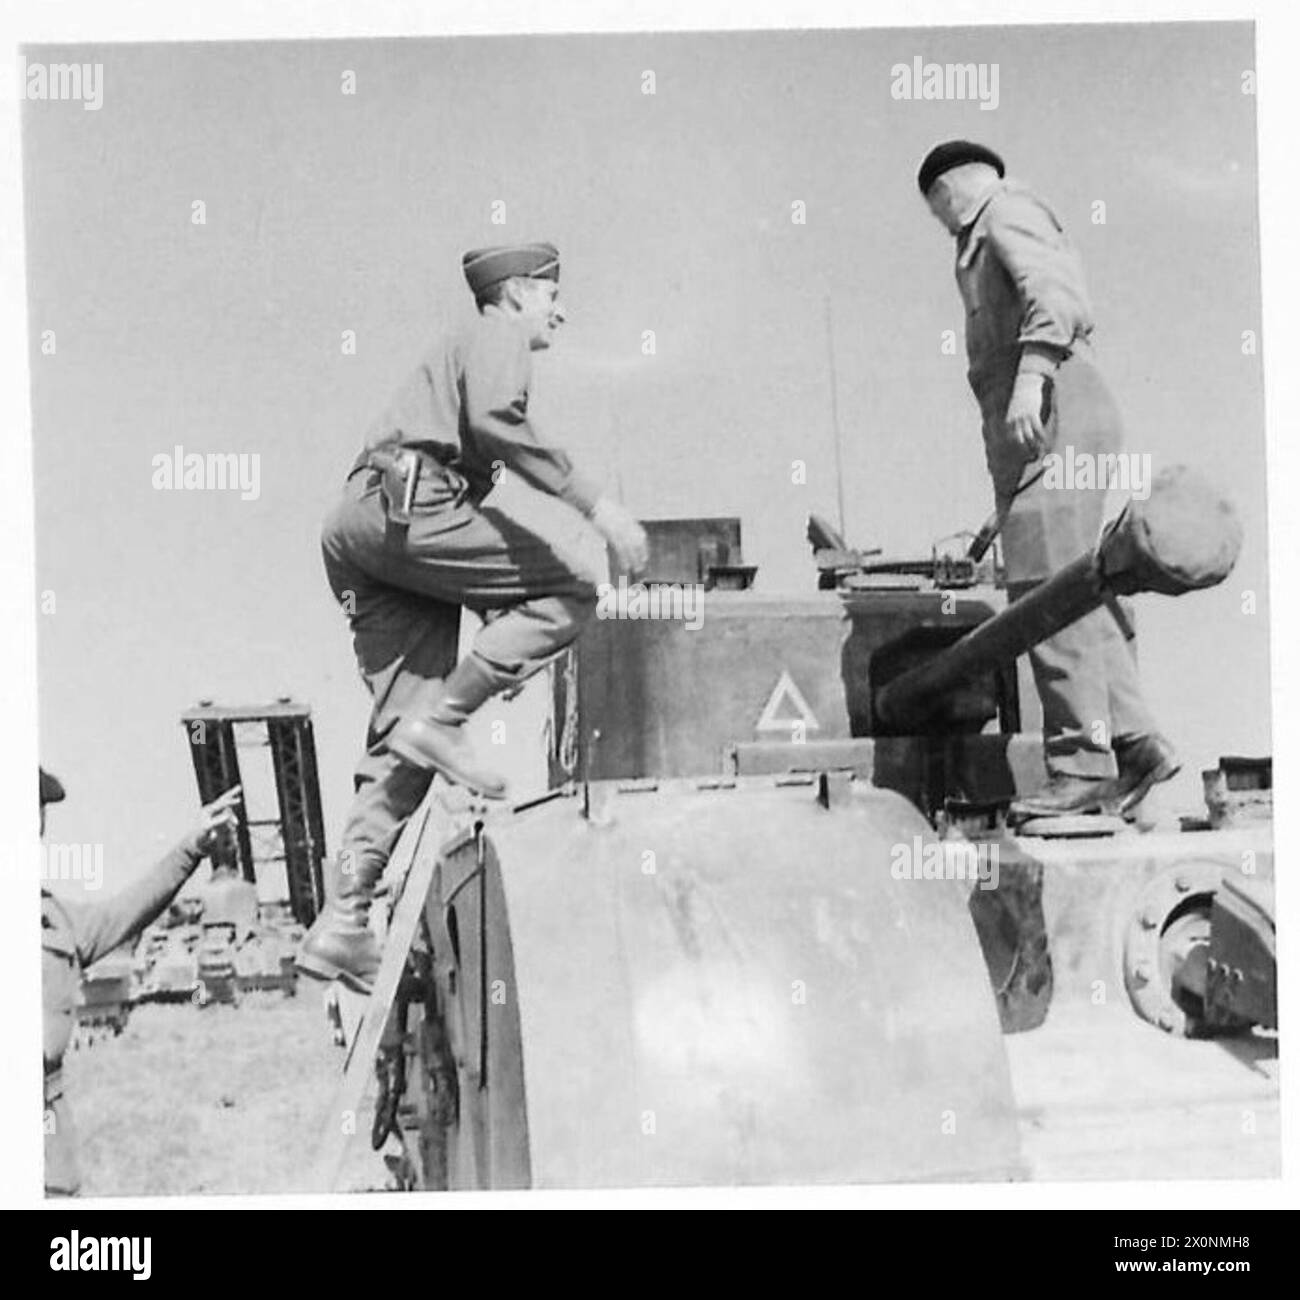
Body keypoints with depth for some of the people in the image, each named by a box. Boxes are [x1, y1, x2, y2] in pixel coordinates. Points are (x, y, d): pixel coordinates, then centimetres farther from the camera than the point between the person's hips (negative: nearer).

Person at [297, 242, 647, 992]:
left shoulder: (455, 349, 36)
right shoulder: (497, 335, 8)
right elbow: (493, 418, -14)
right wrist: (593, 501, -18)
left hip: (355, 529, 9)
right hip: (408, 505, -9)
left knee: (405, 732, 2)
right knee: (568, 594, -7)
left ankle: (345, 921, -7)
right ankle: (440, 721, -16)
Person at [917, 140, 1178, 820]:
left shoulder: (1006, 212, 3)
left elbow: (1055, 292, -15)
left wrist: (1030, 375, -28)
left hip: (1051, 417, -10)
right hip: (1036, 429, 10)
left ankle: (1083, 762, -20)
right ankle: (1134, 740, 0)